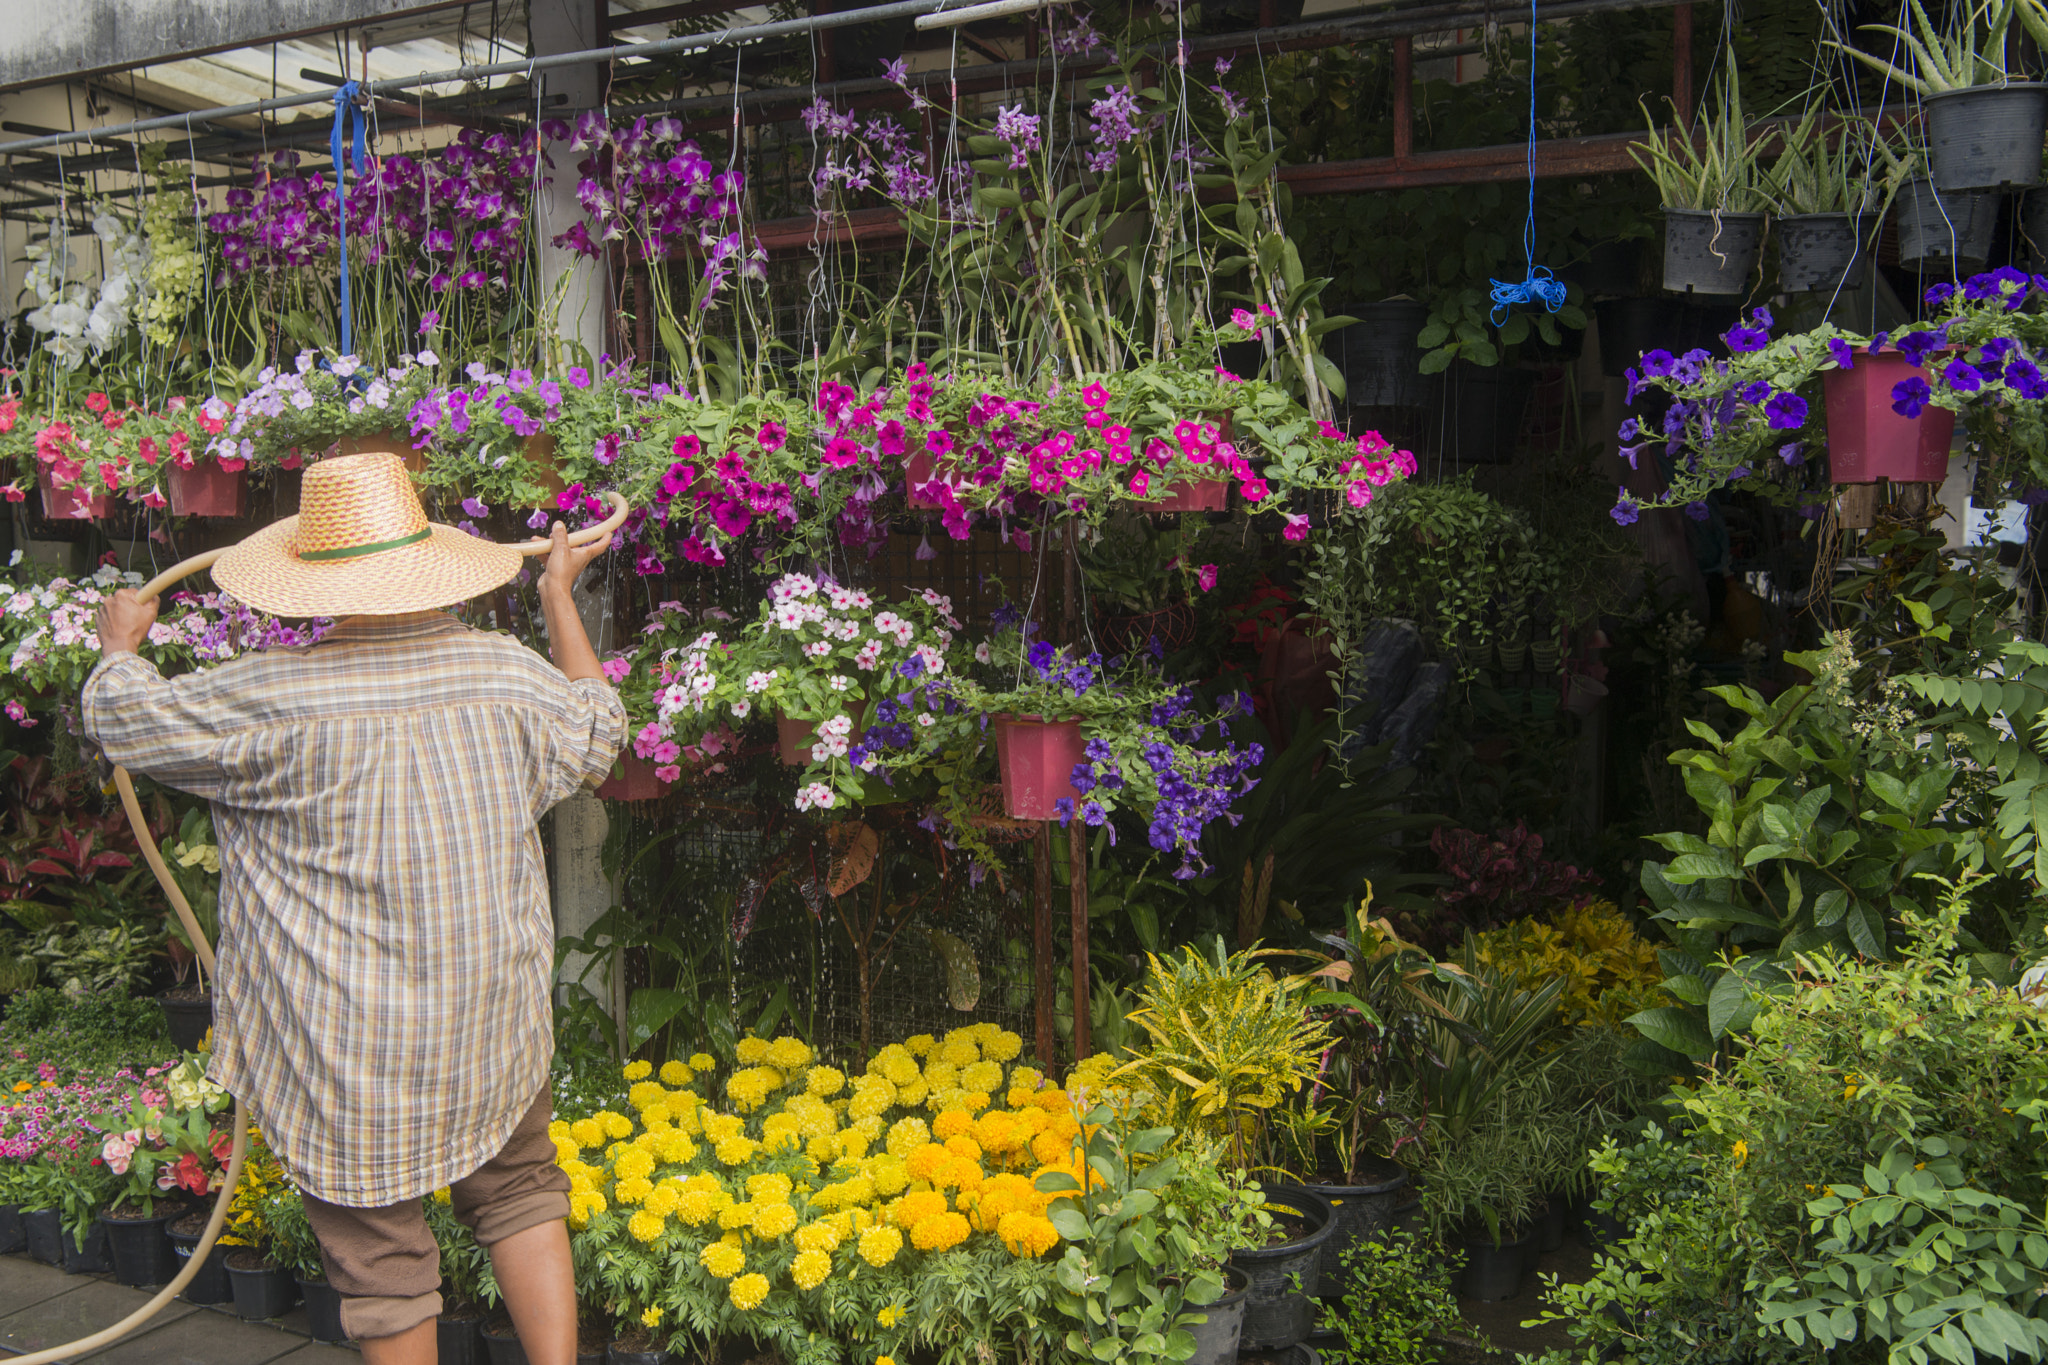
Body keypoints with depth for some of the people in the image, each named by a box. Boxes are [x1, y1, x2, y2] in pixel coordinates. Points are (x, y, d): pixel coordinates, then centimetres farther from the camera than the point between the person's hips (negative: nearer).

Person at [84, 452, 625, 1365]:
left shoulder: (274, 700, -16)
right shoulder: (507, 672, -6)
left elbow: (128, 721, 0)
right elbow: (595, 739, 15)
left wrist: (120, 644, 22)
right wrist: (560, 600, 25)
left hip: (344, 1052, -4)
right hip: (491, 1027, 4)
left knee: (380, 1259, 10)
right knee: (518, 1192, 23)